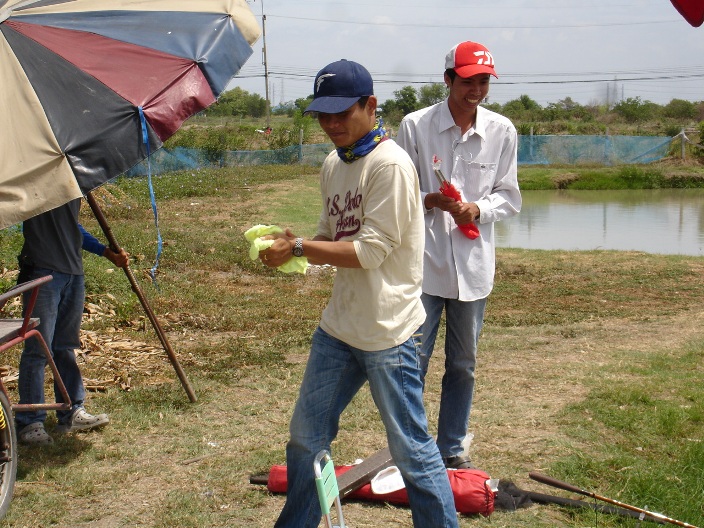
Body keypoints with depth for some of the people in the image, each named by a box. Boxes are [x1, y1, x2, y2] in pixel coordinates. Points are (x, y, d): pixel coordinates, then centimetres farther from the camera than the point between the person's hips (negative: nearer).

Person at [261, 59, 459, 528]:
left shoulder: (390, 164, -16)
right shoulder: (333, 165, 10)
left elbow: (370, 251, -20)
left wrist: (297, 248, -17)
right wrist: (294, 247, -6)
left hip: (387, 331, -8)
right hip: (338, 327, 8)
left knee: (412, 449, 2)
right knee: (305, 437, 17)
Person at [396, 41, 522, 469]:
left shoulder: (502, 131, 2)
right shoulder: (415, 125, -4)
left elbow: (510, 196, 7)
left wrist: (478, 209, -13)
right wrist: (429, 200, -19)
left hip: (474, 264, 3)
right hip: (424, 261, -2)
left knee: (463, 364, 13)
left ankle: (453, 447, 29)